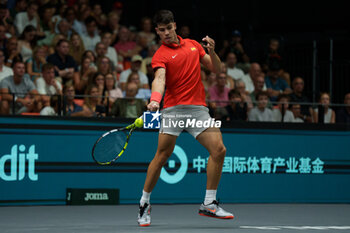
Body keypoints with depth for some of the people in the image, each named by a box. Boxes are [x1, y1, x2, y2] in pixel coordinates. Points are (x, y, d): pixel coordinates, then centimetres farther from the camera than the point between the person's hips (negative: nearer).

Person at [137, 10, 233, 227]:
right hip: (173, 109, -4)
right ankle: (145, 203, 8)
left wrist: (212, 51, -3)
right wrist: (155, 99, -39)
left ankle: (209, 203, -1)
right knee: (162, 156, -8)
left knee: (218, 149, -10)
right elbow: (160, 79, -20)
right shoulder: (160, 55, -1)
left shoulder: (193, 44, 15)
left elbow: (217, 69, 17)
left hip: (198, 108, 4)